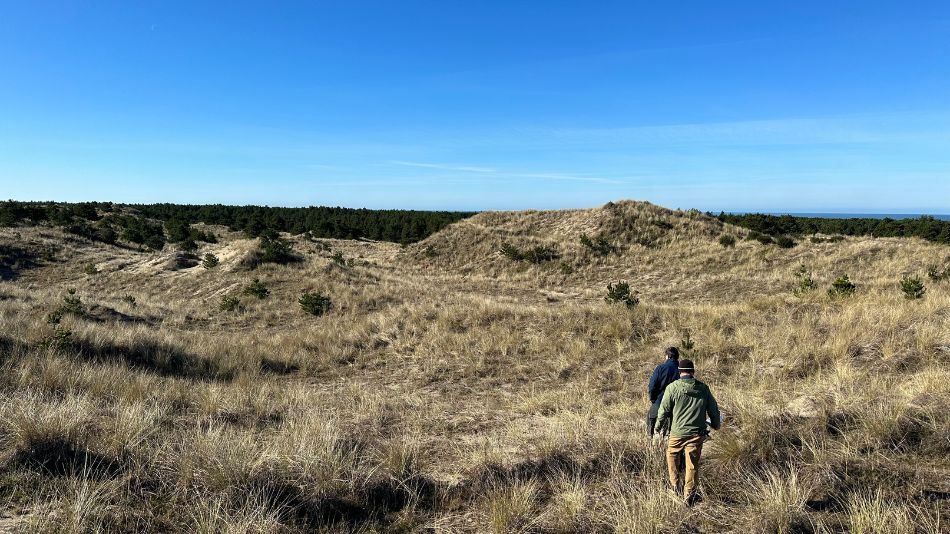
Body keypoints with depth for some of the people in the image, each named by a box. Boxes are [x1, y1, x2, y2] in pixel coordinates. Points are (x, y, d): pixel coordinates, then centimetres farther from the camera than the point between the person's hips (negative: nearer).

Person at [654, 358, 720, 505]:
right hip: (697, 434, 2)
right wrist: (716, 424, 30)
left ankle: (674, 486, 26)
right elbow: (713, 410, 10)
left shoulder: (673, 387, -8)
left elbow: (664, 410, -4)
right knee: (692, 465, 9)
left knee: (672, 456, 22)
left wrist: (658, 426, 13)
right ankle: (689, 495, 13)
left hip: (678, 432, -2)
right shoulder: (703, 388, 2)